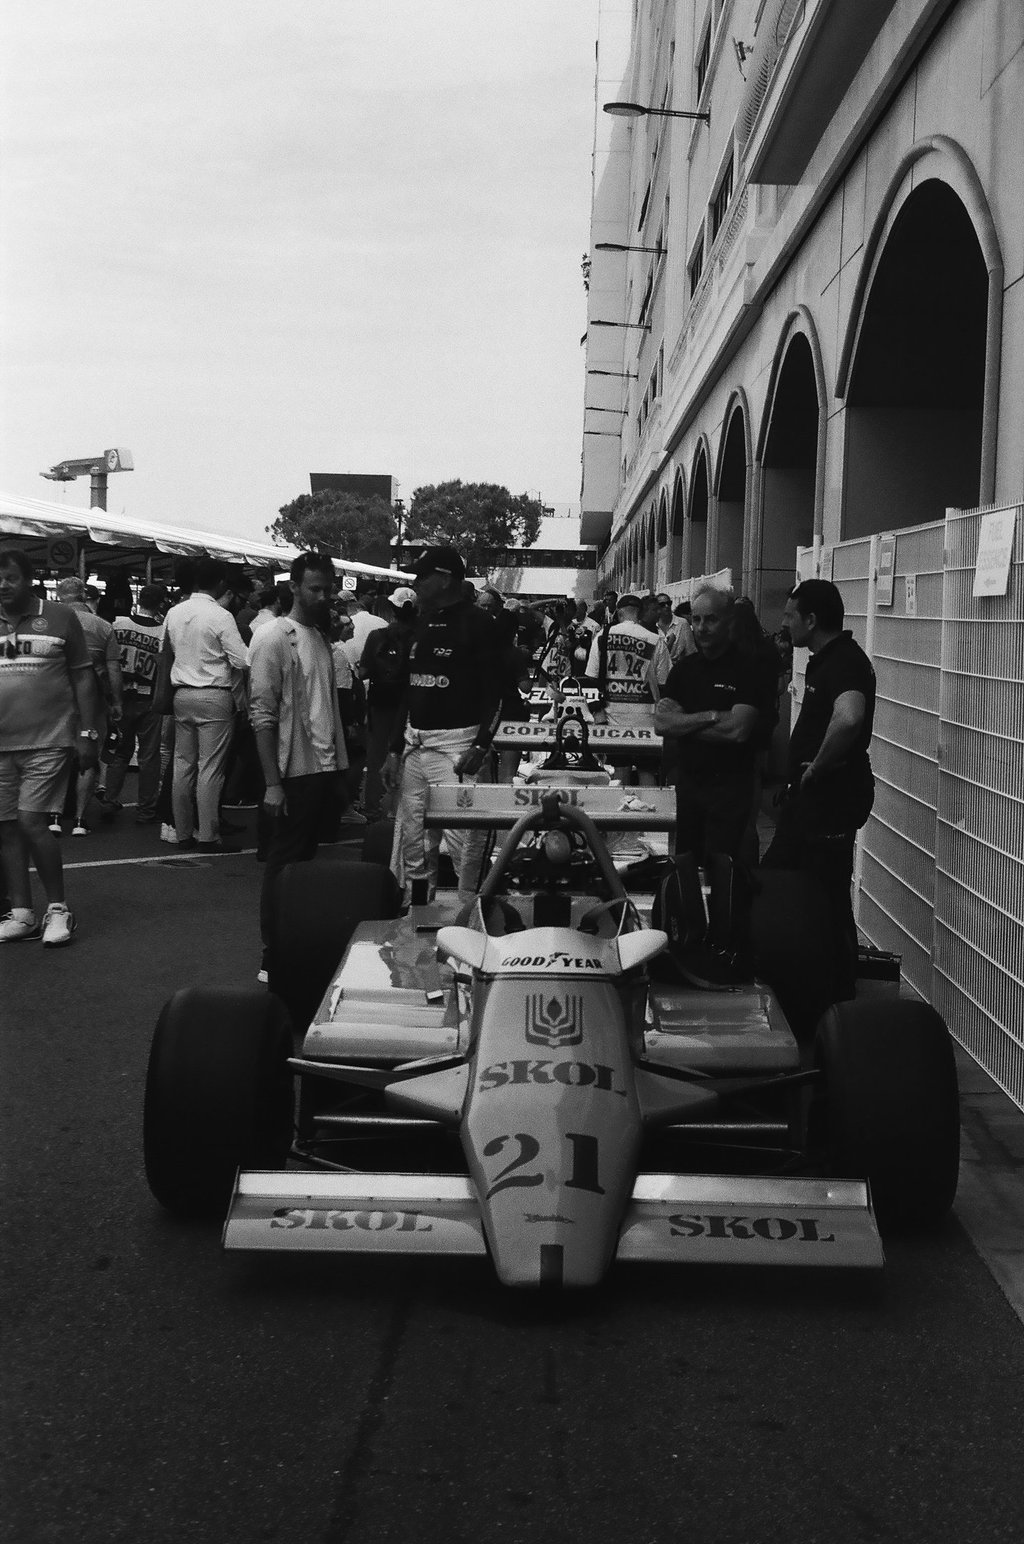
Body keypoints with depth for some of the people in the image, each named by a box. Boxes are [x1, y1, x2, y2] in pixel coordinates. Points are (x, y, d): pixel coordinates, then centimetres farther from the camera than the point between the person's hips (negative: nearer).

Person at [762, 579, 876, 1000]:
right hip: (808, 793, 11)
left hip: (833, 796, -11)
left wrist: (818, 767, -27)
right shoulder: (824, 658, 13)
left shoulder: (845, 662, -20)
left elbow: (848, 718, -41)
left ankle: (840, 1001, 13)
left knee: (828, 902, -1)